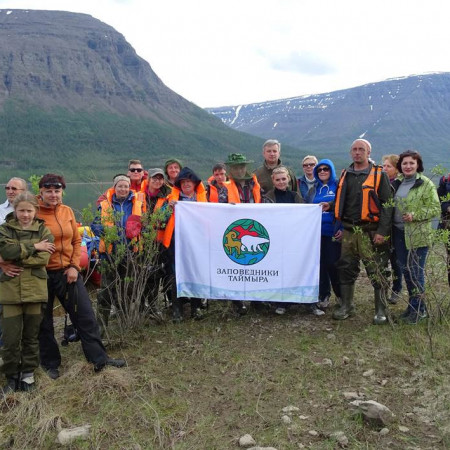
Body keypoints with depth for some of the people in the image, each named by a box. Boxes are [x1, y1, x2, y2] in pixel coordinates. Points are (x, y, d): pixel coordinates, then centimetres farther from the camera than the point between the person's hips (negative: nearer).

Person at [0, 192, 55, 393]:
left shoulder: (43, 230, 4)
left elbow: (44, 258, -10)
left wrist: (16, 259, -13)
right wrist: (34, 246, -15)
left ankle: (28, 374, 26)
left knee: (31, 335, 11)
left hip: (35, 290, 1)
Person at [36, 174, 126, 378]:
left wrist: (74, 266, -1)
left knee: (85, 315, 6)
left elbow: (76, 240, 8)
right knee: (44, 322, 11)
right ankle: (50, 363, 28)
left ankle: (99, 357, 16)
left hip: (68, 272, 4)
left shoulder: (67, 211, 3)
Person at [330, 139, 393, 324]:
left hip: (371, 232, -5)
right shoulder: (346, 175, 14)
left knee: (377, 272, 0)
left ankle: (381, 310, 12)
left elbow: (387, 204, -7)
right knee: (346, 269, 10)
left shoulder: (379, 175, -2)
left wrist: (382, 231, -14)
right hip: (348, 231, 5)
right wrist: (330, 205, 5)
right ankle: (346, 306, 23)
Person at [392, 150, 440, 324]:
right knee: (406, 271, 11)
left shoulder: (426, 184, -5)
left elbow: (435, 209, -8)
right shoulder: (396, 183, 12)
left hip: (418, 235, -6)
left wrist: (415, 215, -21)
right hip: (399, 233, 6)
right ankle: (414, 305, 25)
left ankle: (418, 309, 9)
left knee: (416, 272, -3)